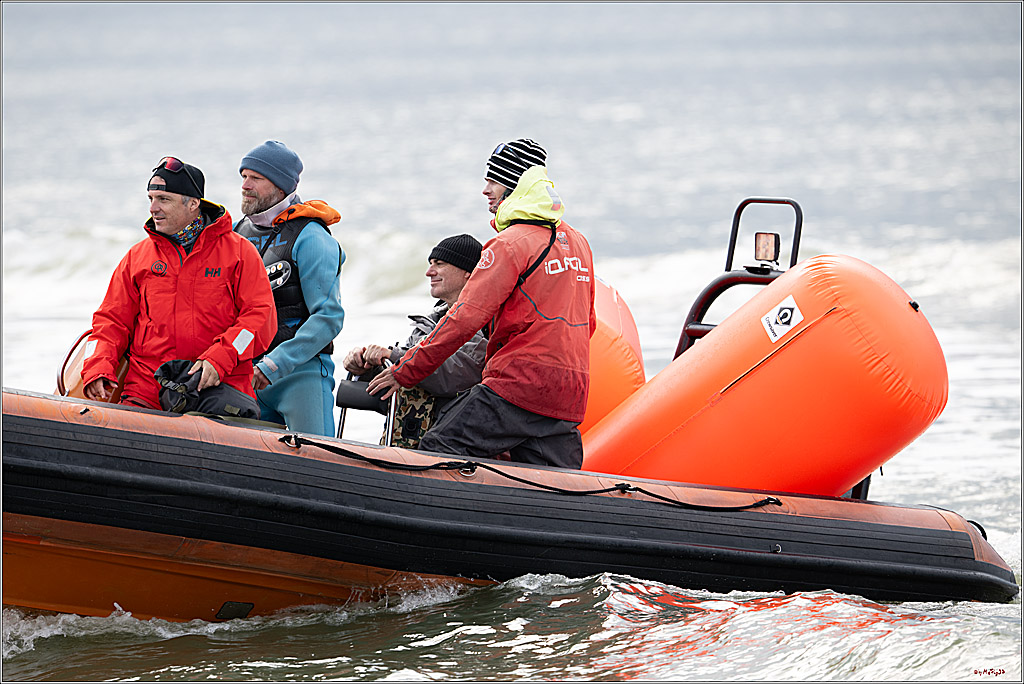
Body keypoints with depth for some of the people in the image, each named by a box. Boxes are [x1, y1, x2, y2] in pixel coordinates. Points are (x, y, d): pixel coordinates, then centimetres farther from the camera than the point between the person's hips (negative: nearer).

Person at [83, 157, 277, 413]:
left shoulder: (239, 252, 7)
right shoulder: (137, 257, 17)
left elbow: (261, 316, -1)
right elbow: (112, 320, 17)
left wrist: (219, 359, -15)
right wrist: (98, 369, -3)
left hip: (220, 388, -2)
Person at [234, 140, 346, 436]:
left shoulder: (309, 238, -7)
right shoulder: (239, 232, 13)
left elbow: (329, 317, -13)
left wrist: (276, 363, -20)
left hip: (301, 371, -6)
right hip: (248, 373, 6)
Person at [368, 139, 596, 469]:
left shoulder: (511, 244, -9)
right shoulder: (578, 243, 17)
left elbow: (465, 318, -13)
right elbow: (587, 325, 25)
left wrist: (406, 371, -8)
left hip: (519, 386, -8)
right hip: (570, 399, 8)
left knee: (436, 452, -11)